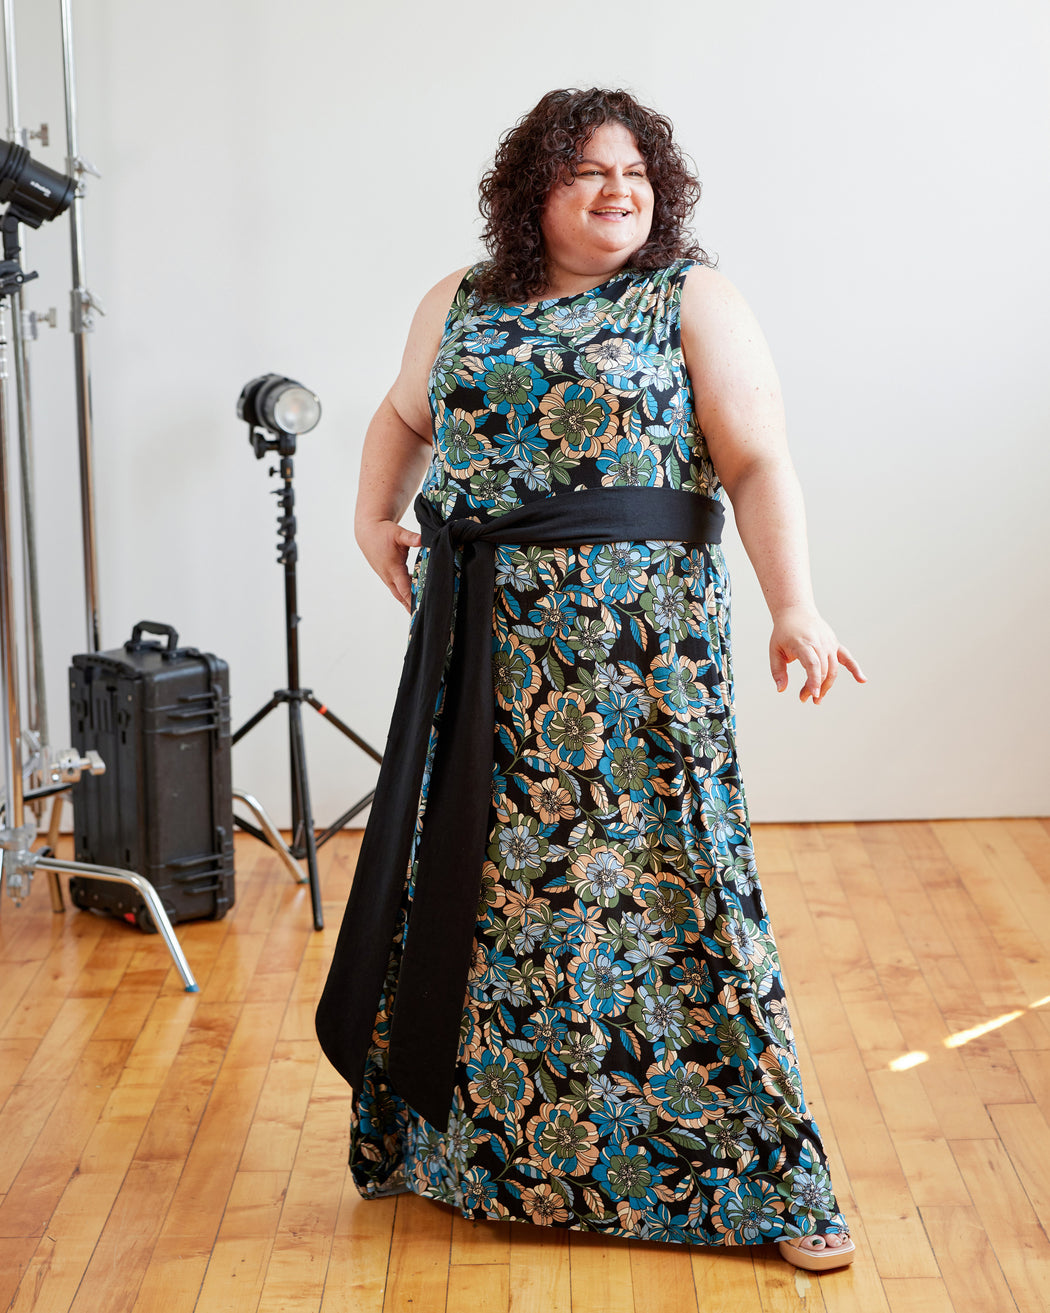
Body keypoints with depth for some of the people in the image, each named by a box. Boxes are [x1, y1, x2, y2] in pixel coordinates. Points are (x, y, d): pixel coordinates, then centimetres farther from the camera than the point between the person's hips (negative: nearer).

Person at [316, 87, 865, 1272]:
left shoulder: (694, 299, 0)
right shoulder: (458, 305, 13)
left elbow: (758, 462, -8)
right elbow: (403, 417, 28)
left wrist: (794, 605, -18)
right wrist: (372, 518, 13)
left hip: (639, 641, -4)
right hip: (479, 643, 4)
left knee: (655, 875, -5)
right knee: (476, 875, 11)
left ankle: (754, 1180, 6)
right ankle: (466, 1138, 30)